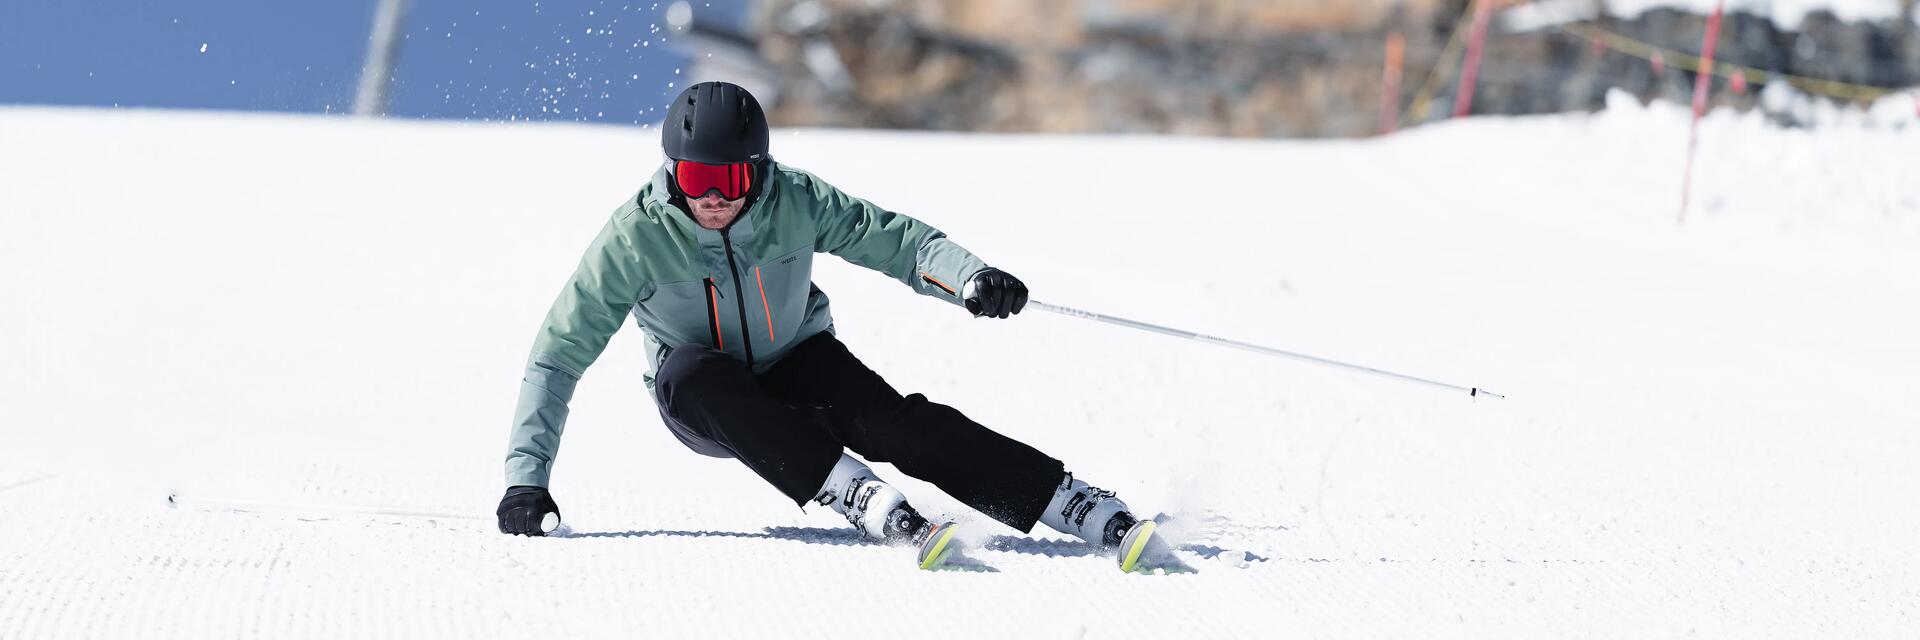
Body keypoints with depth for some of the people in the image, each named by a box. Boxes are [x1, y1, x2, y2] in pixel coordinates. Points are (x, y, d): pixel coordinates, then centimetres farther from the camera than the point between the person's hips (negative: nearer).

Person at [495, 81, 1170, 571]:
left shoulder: (794, 202, -20)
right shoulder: (636, 237, -23)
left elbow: (893, 239, -17)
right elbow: (558, 354, -19)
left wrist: (967, 277, -39)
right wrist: (526, 475, -25)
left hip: (797, 363, 1)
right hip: (705, 405, 0)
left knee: (896, 422, -28)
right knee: (691, 372, -36)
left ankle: (1102, 517, -34)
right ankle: (867, 503, -44)